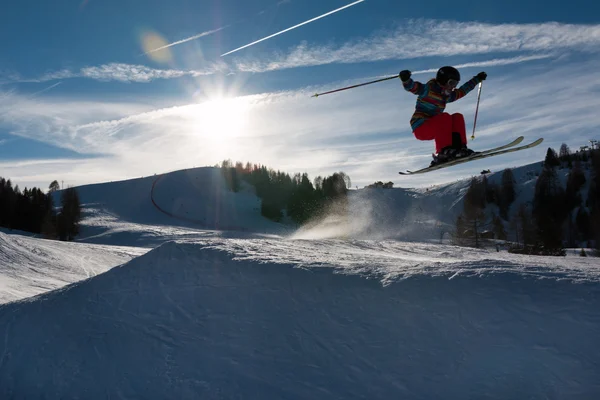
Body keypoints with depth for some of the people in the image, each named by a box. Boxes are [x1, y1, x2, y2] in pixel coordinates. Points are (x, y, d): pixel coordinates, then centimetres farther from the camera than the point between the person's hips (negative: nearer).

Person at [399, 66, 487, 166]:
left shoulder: (446, 96, 17)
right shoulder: (427, 89, -7)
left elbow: (462, 91, 33)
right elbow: (412, 87, -21)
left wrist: (477, 79, 42)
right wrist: (405, 79, -44)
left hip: (433, 130, 8)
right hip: (420, 129, -8)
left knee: (457, 117, -3)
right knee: (445, 117, -28)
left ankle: (459, 147, -14)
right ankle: (443, 152, -33)